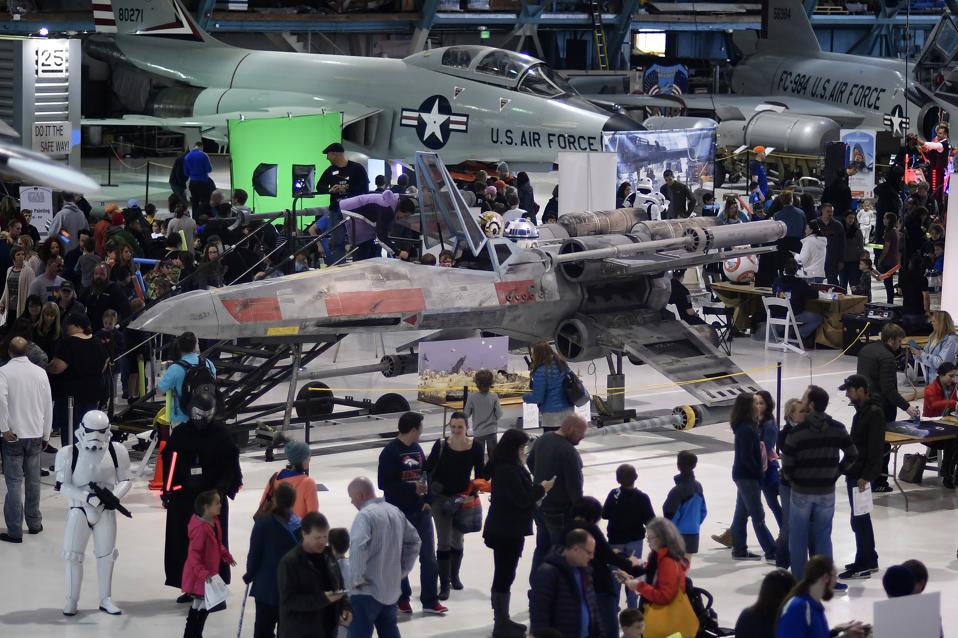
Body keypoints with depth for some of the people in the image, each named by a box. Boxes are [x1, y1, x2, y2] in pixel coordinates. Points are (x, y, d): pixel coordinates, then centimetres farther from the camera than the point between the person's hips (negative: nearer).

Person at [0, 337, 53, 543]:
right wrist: (46, 435, 15)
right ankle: (34, 523, 24)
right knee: (33, 481, 14)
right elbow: (48, 405, 7)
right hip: (35, 435, 4)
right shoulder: (40, 372, 3)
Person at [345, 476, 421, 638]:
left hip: (367, 590, -8)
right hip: (392, 587, 8)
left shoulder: (365, 515, -17)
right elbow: (414, 540, 20)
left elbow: (358, 547, -32)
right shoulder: (395, 512, 10)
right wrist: (403, 570, 18)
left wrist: (357, 578, -23)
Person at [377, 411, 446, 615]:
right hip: (399, 514, -6)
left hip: (420, 512, 6)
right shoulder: (390, 453, -14)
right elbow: (384, 484, -18)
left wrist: (428, 500, 1)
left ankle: (430, 600, 13)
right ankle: (402, 598, 22)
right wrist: (412, 488, -18)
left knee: (428, 557, 6)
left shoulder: (417, 449, 7)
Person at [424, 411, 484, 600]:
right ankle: (444, 584, 2)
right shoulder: (441, 445, -15)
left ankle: (454, 576, 38)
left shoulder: (475, 447, -11)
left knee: (457, 539, 17)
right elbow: (428, 468, -9)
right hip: (440, 497, -2)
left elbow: (479, 474, -2)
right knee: (444, 541, -5)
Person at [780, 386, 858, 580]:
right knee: (823, 537, 13)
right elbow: (852, 454, 1)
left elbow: (787, 464, -15)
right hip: (827, 491, 3)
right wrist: (837, 472, 11)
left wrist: (791, 478, 5)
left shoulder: (797, 431, -15)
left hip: (801, 491, -3)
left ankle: (799, 581, 12)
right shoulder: (838, 429, -3)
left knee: (798, 538, 9)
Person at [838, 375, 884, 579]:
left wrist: (866, 476, -23)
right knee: (861, 518, 16)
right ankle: (869, 560, 26)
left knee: (859, 519, -5)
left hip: (863, 474, -10)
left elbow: (876, 448, -21)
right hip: (855, 472, 10)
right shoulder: (861, 411, 12)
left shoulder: (875, 413, -18)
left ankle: (863, 565, 2)